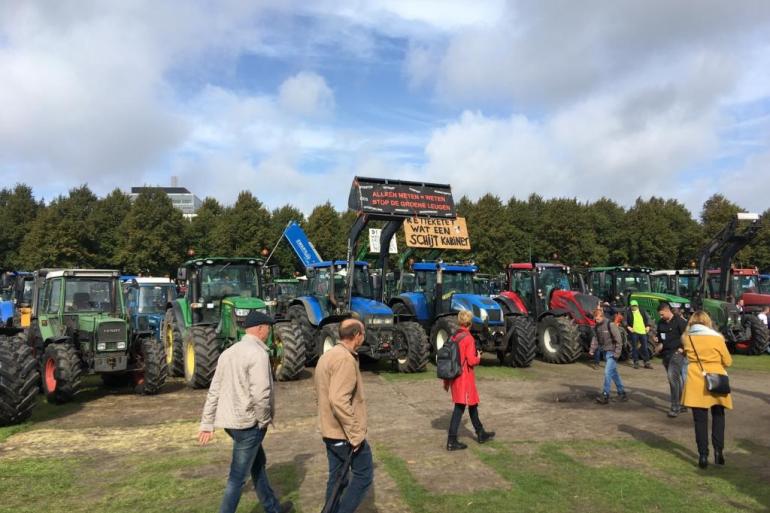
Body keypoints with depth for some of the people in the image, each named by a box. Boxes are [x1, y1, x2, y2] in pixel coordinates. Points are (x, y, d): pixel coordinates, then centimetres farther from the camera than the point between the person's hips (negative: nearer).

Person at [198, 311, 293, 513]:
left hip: (229, 420, 9)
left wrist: (207, 424, 13)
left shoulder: (229, 352, 9)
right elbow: (260, 394, -25)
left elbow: (214, 391, 10)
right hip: (247, 422, -9)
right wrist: (264, 420, -9)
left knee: (258, 464, 22)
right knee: (238, 477, 2)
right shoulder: (258, 353, -17)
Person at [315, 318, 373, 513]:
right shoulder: (345, 359, -21)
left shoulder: (328, 355, 11)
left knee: (337, 478, 17)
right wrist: (355, 433, -22)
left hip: (330, 431, 9)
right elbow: (339, 400, -29)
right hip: (345, 433, -9)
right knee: (364, 474, 5)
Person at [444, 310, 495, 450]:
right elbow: (471, 361, -20)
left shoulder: (453, 337, 6)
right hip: (465, 378, -8)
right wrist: (478, 357, 3)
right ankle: (452, 441, 2)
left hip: (454, 377, 8)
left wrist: (446, 380, 17)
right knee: (459, 408, 0)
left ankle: (481, 434, 36)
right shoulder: (468, 338, -16)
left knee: (472, 405, 21)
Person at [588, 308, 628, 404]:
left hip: (612, 352, -7)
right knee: (614, 373, 16)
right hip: (605, 352, 8)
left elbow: (618, 340, -16)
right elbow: (595, 339, 10)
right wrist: (592, 350, -3)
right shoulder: (596, 327, 4)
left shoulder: (610, 325, -17)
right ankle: (621, 392, 28)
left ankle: (605, 395, -10)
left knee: (608, 372, -13)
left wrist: (617, 353, -19)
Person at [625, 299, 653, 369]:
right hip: (634, 332, -3)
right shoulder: (628, 313, 0)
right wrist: (628, 327, -14)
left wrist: (648, 326, 10)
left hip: (643, 332, 3)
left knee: (644, 347, 5)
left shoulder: (642, 312, 12)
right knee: (635, 348, 0)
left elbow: (647, 318, 20)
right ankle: (636, 362, 9)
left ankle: (647, 362, 12)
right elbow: (625, 321, -2)